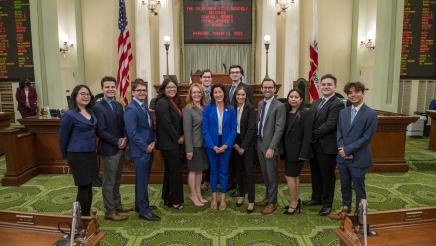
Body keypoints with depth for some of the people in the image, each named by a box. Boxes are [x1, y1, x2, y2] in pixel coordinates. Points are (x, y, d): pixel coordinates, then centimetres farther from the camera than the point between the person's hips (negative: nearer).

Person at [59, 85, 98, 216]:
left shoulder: (91, 113, 7)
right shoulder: (70, 115, -12)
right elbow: (63, 137, -4)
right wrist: (66, 156, 6)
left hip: (91, 154, 7)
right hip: (78, 156, -7)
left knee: (89, 187, 14)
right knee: (83, 188, 0)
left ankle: (87, 216, 27)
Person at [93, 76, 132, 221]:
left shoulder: (119, 105, 10)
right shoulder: (98, 107, -12)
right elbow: (100, 131, -17)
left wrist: (124, 139, -7)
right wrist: (117, 142, -15)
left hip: (120, 148, 7)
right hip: (108, 149, -7)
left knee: (116, 180, 19)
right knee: (109, 182, 4)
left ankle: (117, 204, 33)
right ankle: (109, 212, 15)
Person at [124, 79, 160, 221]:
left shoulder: (144, 107, 13)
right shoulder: (131, 109, -15)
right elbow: (132, 133, -20)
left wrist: (153, 142, 0)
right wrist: (145, 147, -16)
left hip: (148, 149, 9)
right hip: (140, 151, -9)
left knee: (143, 180, 19)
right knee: (142, 181, 0)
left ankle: (141, 204, 34)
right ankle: (144, 211, 12)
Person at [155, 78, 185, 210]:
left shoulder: (174, 102, 12)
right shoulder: (162, 103, -15)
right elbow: (167, 124, -21)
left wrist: (181, 136, 1)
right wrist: (178, 138, -12)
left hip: (175, 142, 9)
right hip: (169, 143, -9)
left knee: (170, 171, 17)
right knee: (175, 171, 0)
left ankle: (168, 198, 29)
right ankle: (175, 200, 14)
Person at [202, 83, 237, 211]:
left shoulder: (230, 109, -1)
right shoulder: (208, 108, -4)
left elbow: (233, 129, -1)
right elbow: (205, 129, -6)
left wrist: (226, 145, -12)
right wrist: (213, 146, -14)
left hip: (225, 144, 1)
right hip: (212, 145, 0)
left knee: (224, 171, 9)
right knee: (213, 170, 11)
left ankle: (223, 198, 21)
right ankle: (213, 198, 23)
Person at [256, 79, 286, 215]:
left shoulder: (279, 106, -12)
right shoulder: (260, 103, 10)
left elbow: (279, 129, -17)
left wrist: (271, 147, -21)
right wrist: (257, 141, 5)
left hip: (270, 145, -6)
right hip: (260, 143, 6)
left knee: (271, 174, 5)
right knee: (265, 173, 18)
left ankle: (272, 202, 21)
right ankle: (267, 197, 34)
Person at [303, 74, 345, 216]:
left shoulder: (337, 104, -13)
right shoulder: (316, 102, 12)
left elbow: (330, 125, -21)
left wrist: (313, 135, -16)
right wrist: (309, 137, -7)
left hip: (327, 146, -7)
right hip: (314, 145, 7)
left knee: (327, 176, 8)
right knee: (315, 174, 20)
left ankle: (327, 204, 23)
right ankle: (316, 198, 38)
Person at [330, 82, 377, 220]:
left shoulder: (371, 114, -10)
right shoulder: (343, 112, 8)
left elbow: (366, 137, -14)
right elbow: (339, 133, 6)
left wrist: (347, 150, -16)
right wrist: (341, 149, -9)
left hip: (358, 158, -5)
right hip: (343, 157, 5)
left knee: (358, 188, 8)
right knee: (345, 186, 18)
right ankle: (345, 209, 36)